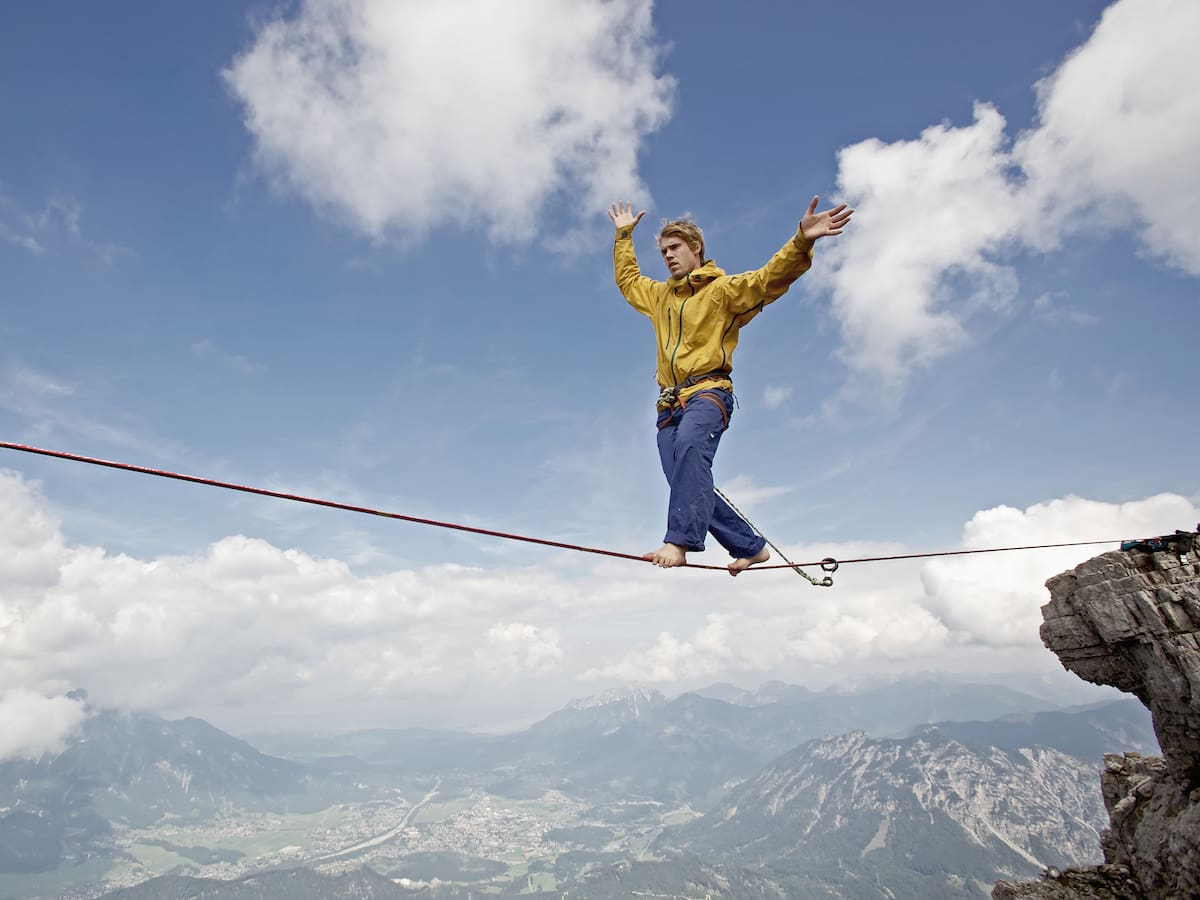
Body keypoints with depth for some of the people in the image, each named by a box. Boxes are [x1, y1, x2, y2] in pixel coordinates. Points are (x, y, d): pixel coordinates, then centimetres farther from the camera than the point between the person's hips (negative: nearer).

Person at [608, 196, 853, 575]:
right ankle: (752, 547, 6)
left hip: (707, 392, -6)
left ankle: (679, 541, -50)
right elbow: (626, 278, 44)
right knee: (687, 484, -5)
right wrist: (624, 235, 46)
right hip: (670, 403, 7)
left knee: (690, 445, -37)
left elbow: (769, 278, -8)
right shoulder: (659, 295, 26)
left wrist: (801, 242, -24)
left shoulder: (723, 288, 7)